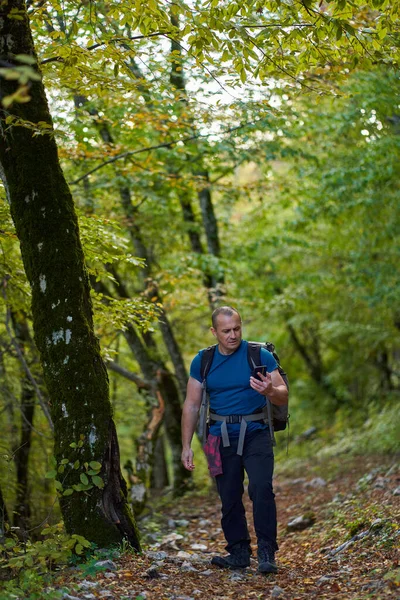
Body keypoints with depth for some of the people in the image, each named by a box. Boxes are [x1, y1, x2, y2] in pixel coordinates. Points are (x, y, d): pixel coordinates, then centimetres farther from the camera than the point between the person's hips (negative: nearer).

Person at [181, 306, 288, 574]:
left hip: (256, 433, -3)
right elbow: (192, 405, 7)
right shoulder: (202, 361, 3)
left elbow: (284, 396, -4)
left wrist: (270, 391, -28)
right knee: (229, 498, 8)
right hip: (222, 438, 3)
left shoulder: (260, 355, -4)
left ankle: (267, 554, -10)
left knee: (262, 489, -18)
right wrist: (186, 446, 3)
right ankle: (239, 553, 21)